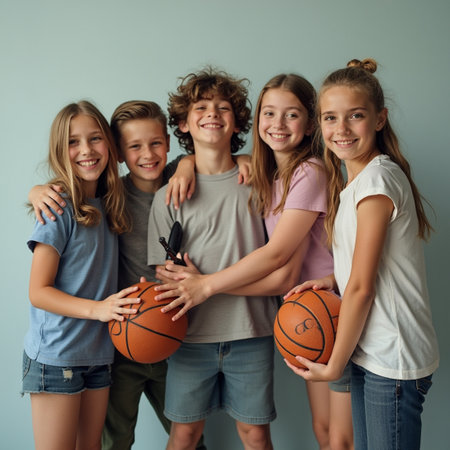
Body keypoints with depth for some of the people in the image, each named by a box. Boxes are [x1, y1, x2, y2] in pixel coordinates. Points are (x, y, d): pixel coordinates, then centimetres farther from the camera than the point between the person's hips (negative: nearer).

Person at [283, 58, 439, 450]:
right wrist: (332, 280, 0)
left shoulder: (376, 178, -18)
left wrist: (334, 365, -9)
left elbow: (362, 287, -17)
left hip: (392, 360, -9)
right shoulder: (354, 178, 10)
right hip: (371, 350, 9)